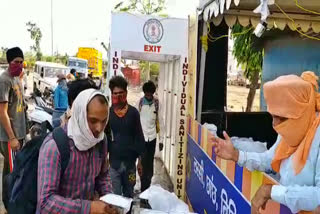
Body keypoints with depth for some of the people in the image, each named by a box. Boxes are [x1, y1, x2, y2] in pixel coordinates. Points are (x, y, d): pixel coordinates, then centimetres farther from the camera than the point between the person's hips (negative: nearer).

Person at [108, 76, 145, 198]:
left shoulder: (133, 112, -1)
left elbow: (139, 137, 4)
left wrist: (140, 160, 4)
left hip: (130, 161, 2)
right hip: (113, 161, -1)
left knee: (129, 194, 17)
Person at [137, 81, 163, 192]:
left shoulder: (156, 102, 2)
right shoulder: (140, 102, -6)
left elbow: (158, 120, 6)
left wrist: (161, 138, 6)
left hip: (152, 137, 3)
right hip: (142, 138, -3)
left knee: (150, 164, 12)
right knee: (143, 165, -1)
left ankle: (148, 188, 26)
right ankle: (144, 190, 10)